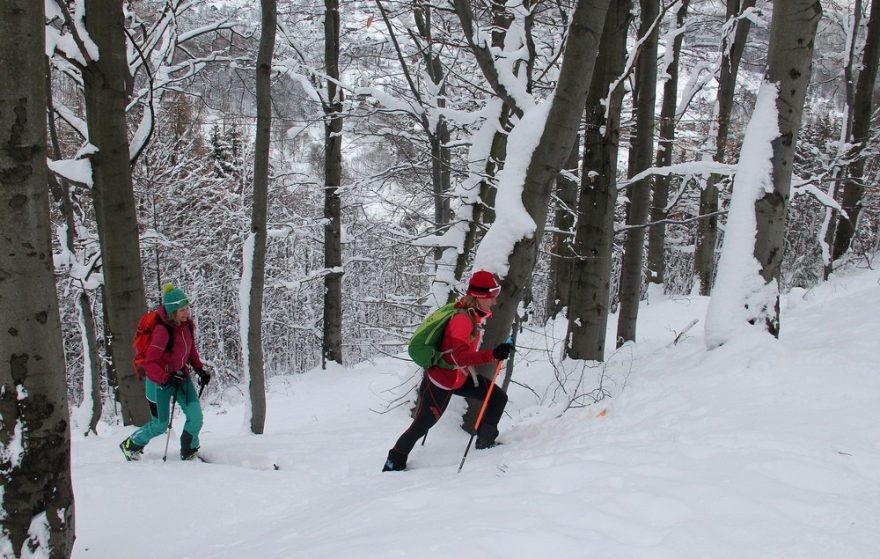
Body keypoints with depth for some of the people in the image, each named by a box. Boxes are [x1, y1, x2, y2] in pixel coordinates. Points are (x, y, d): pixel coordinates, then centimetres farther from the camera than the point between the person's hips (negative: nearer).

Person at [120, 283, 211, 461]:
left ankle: (189, 453, 12)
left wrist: (200, 369, 3)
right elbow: (150, 363, -29)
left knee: (195, 417, -9)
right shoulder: (162, 330, -29)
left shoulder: (187, 324, -6)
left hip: (181, 376, 6)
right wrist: (167, 379, -37)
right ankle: (130, 445, 35)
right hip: (159, 382, -6)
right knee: (160, 425, 8)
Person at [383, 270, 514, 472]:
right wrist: (493, 354, -51)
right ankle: (394, 462, 24)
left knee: (499, 398, 4)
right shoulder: (462, 319, -30)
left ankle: (486, 442, 20)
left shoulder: (475, 314, -2)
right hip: (441, 383, -9)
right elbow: (460, 356, -42)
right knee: (421, 425, 5)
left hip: (461, 376, 9)